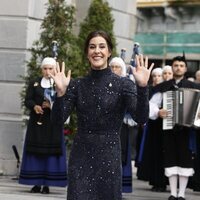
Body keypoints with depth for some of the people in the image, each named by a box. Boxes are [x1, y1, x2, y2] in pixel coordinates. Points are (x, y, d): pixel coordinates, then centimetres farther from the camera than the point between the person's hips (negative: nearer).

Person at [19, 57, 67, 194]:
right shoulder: (35, 83, 9)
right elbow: (27, 100, 1)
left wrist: (52, 105, -22)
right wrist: (34, 106, -20)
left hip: (53, 123, -2)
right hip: (37, 122, 2)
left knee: (51, 151, -5)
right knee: (35, 151, -1)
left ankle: (47, 184, -2)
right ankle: (36, 183, 3)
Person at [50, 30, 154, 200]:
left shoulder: (123, 84, -2)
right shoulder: (77, 85, 5)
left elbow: (141, 118, -14)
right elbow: (58, 120, -3)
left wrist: (142, 87, -27)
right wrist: (60, 91, -18)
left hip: (109, 157, -1)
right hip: (80, 157, 2)